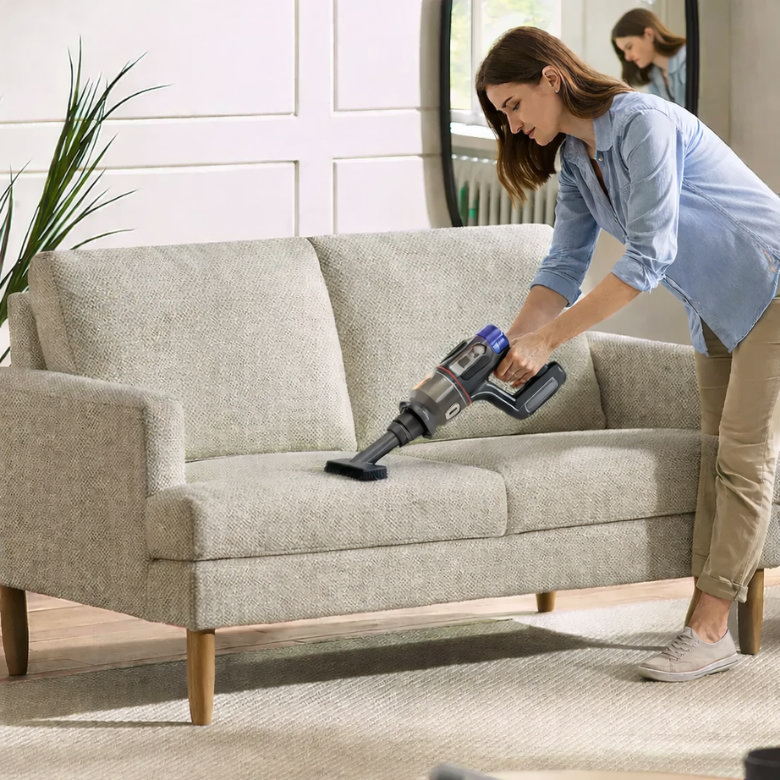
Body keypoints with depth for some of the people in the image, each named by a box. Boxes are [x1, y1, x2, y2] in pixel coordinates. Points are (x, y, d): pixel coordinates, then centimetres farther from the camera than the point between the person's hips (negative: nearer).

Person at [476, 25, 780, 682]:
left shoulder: (644, 124, -26)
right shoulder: (575, 160, 3)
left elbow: (647, 260, -30)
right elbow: (564, 269, 3)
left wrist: (548, 339, -29)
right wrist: (512, 345, -12)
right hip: (716, 308, 9)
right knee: (718, 454, 5)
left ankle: (711, 629, -13)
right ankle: (705, 620, 3)